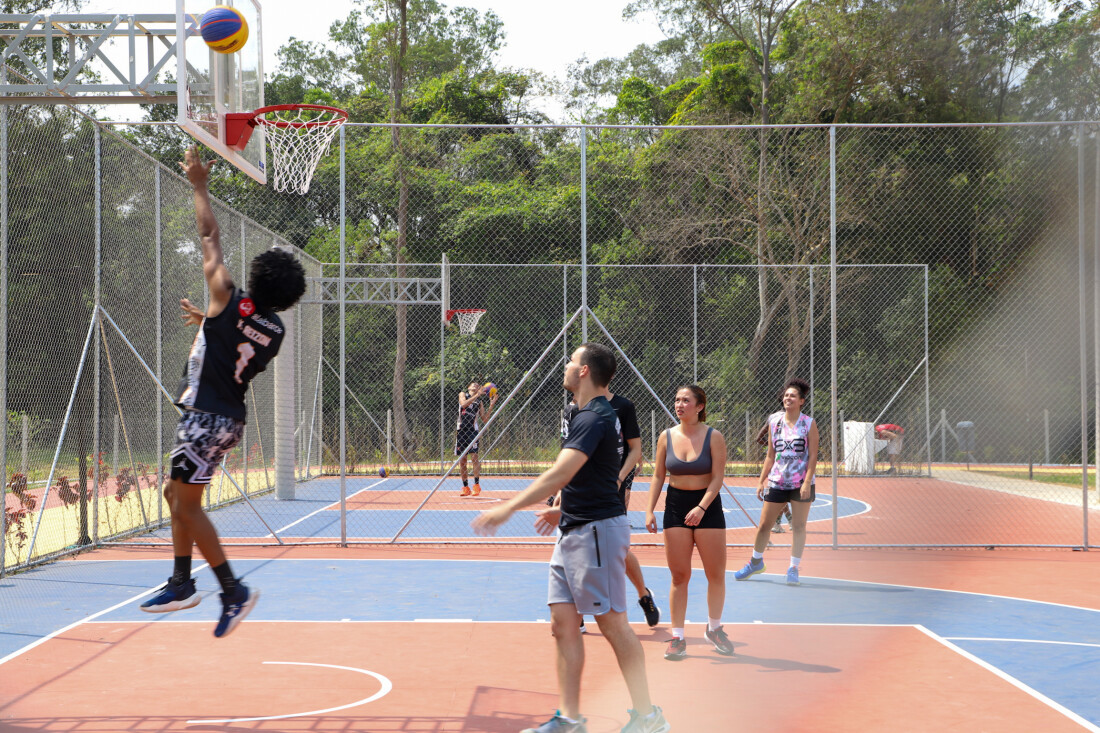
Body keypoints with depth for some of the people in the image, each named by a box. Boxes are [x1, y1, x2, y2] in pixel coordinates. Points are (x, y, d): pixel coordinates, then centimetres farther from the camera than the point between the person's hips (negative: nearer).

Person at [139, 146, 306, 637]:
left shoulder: (230, 303, -14)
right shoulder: (274, 330, 3)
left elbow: (210, 237, -6)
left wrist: (199, 185, 3)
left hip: (206, 416, -8)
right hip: (229, 417, 8)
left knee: (187, 504, -4)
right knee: (177, 493, 20)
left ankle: (234, 591, -5)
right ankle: (182, 583, 22)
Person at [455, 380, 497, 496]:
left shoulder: (479, 402, 15)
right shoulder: (463, 394, 13)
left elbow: (484, 418, 8)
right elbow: (464, 404, -9)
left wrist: (492, 405, 0)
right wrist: (477, 395, -13)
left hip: (473, 429, -1)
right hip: (461, 429, 1)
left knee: (474, 456, -15)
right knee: (462, 460, 2)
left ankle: (477, 485, -13)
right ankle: (465, 487, 9)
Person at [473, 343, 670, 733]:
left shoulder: (594, 418, -17)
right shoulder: (594, 415, 15)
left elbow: (560, 474, -28)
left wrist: (508, 508, -31)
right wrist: (561, 508, 37)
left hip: (597, 529, -10)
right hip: (575, 531, 10)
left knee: (613, 623, -4)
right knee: (562, 622, 7)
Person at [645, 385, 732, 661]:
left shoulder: (714, 437, -5)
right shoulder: (667, 437, 2)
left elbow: (717, 478, -9)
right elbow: (658, 476, 7)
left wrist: (701, 508, -20)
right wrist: (650, 510, -1)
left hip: (708, 506, -1)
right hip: (675, 505, 1)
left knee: (716, 574, 3)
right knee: (679, 576, 0)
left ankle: (714, 629, 24)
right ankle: (677, 638, 6)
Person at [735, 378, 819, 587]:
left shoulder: (809, 424, -3)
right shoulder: (774, 422, 6)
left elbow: (813, 456, -6)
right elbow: (770, 456, 12)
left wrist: (807, 482, -16)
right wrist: (761, 481, 9)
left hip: (801, 483, -3)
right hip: (776, 482, 3)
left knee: (798, 526, 1)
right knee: (764, 524, 6)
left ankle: (793, 569, 11)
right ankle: (756, 562, 26)